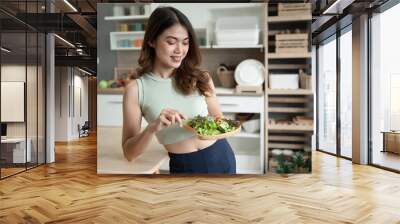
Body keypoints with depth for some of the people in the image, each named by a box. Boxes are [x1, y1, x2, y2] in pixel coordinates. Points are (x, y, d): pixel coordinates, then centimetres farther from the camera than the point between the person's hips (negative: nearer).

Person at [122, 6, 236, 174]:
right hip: (184, 165, -1)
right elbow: (129, 153, -10)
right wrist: (152, 128, -27)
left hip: (220, 156, 2)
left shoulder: (200, 78, -7)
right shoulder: (136, 89, -11)